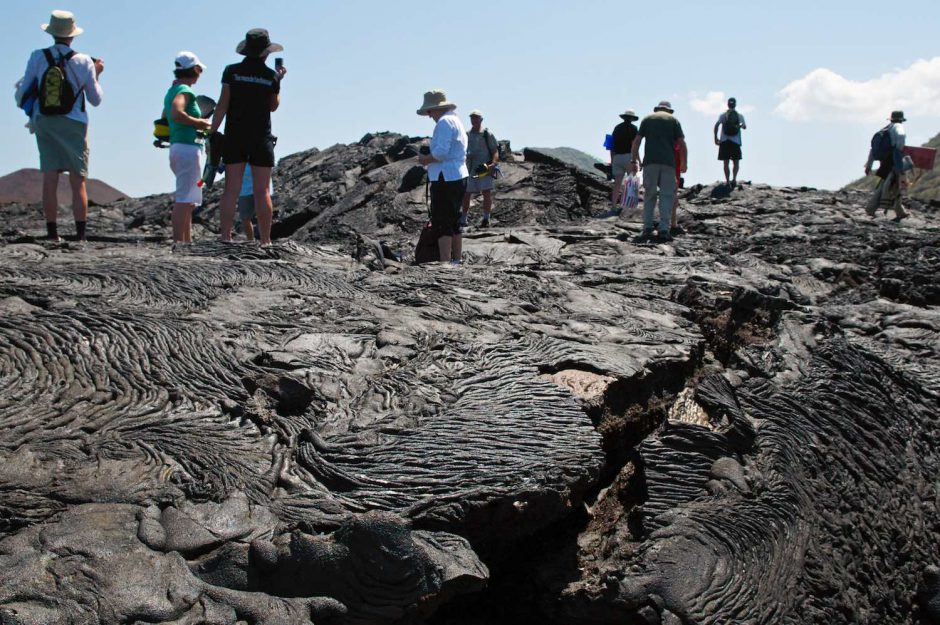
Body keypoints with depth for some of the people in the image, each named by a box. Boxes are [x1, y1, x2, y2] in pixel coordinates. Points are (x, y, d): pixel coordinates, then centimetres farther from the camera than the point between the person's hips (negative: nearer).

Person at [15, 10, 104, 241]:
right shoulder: (84, 61, -4)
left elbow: (22, 95, 2)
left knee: (49, 179, 2)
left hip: (44, 123, 1)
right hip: (73, 124, -1)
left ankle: (52, 232, -1)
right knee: (78, 181, 0)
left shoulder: (37, 57, -2)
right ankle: (80, 234, -4)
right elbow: (95, 100, 4)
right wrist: (96, 75, 18)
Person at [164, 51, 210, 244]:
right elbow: (177, 114, -27)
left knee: (188, 199, 15)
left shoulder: (171, 91, 19)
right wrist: (200, 123, -15)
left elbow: (166, 118, 27)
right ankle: (178, 241, -15)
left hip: (176, 146, 10)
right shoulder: (184, 90, -10)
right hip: (187, 147, -10)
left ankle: (187, 240, 17)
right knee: (185, 198, -12)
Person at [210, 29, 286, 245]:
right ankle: (265, 241, 0)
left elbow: (223, 104, -6)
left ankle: (226, 238, -3)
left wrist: (212, 133, -2)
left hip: (234, 137, 1)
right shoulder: (271, 75, 0)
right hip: (261, 138, 0)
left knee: (231, 189, 0)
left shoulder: (231, 71, -1)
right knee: (262, 191, 1)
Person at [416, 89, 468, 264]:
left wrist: (426, 159, -7)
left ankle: (445, 264, -12)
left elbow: (441, 152, -23)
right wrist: (430, 159, 14)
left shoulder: (444, 122, -13)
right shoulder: (456, 121, 19)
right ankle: (456, 261, 23)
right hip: (459, 176, 10)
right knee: (454, 223, 17)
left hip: (446, 179, -10)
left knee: (441, 224, -9)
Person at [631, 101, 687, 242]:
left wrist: (634, 160, 11)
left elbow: (637, 141, 7)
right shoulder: (673, 120, 12)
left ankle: (647, 228, 2)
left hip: (650, 161, 1)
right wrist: (684, 163, 11)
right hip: (668, 162, -1)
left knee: (649, 194, 7)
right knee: (667, 195, 1)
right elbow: (682, 143, 5)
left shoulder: (647, 119, 15)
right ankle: (664, 229, -8)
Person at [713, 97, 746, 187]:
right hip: (735, 141, 0)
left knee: (726, 163, 4)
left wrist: (716, 138, -2)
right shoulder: (739, 116, 4)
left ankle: (728, 181, -2)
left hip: (724, 141, 0)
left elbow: (716, 126, -7)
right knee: (736, 161, 9)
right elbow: (744, 126, 1)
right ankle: (734, 178, -10)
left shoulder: (723, 115, 3)